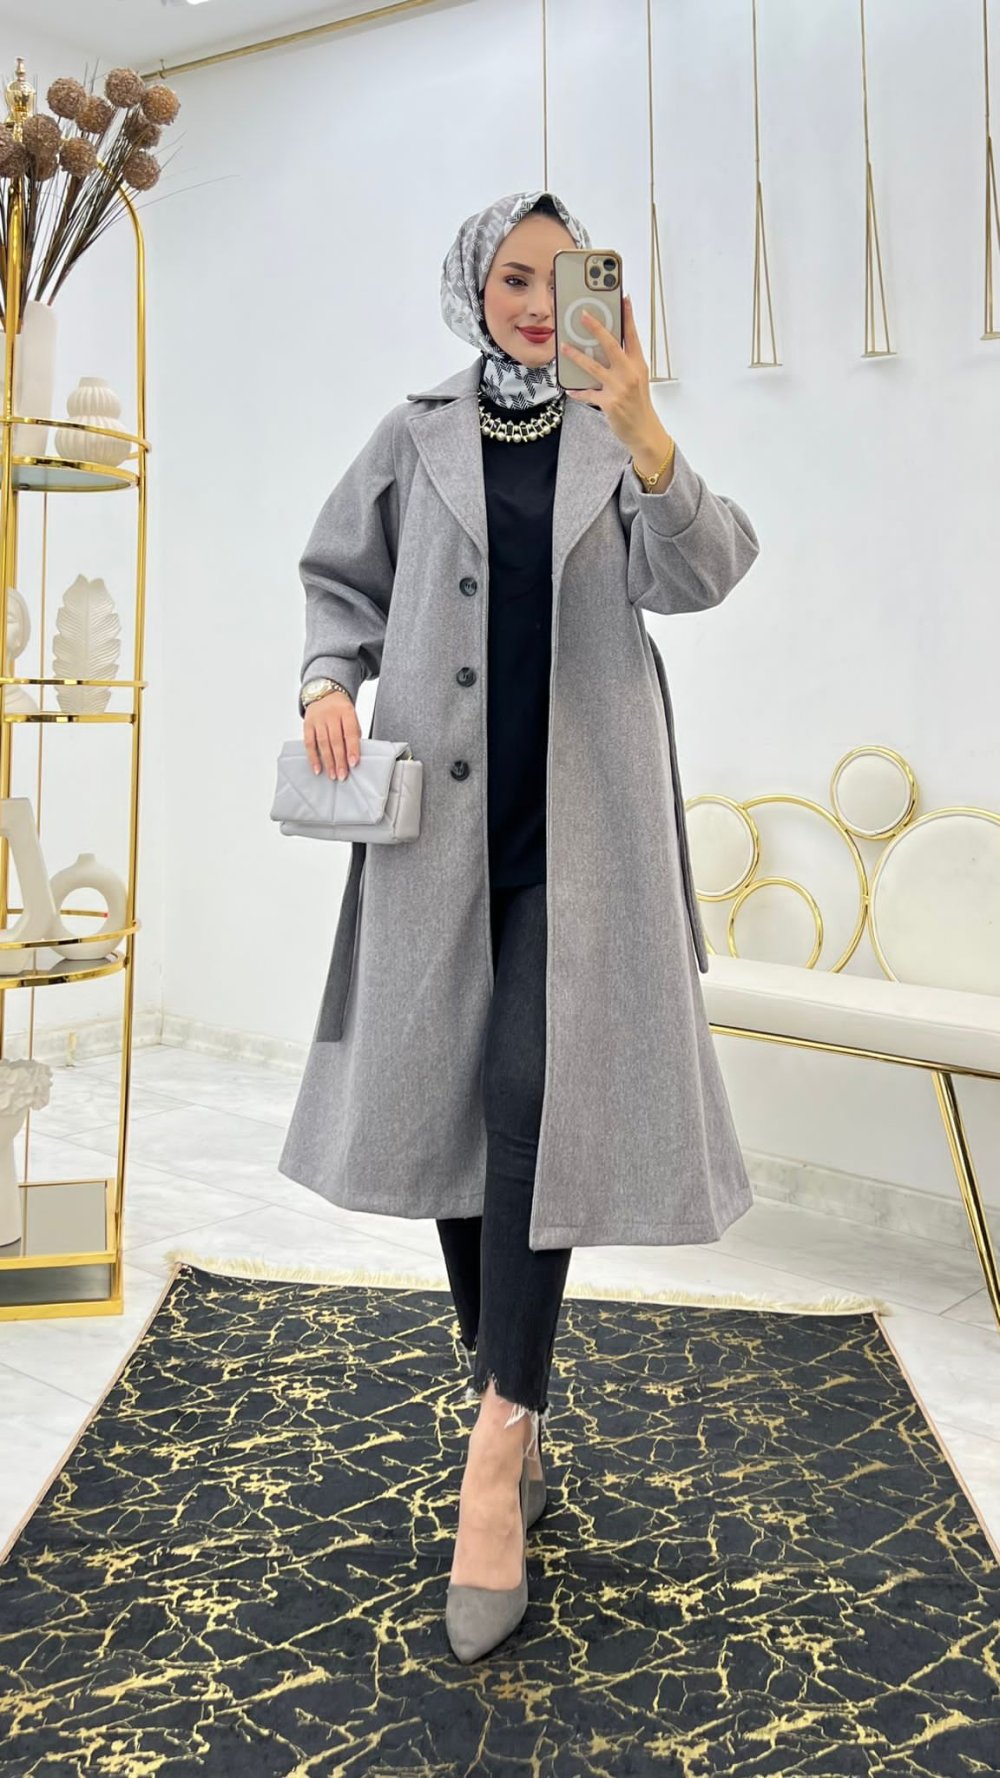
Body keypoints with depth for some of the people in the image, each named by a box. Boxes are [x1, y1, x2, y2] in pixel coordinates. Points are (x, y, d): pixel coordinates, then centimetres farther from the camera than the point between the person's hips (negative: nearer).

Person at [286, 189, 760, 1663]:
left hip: (574, 821, -2)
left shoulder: (610, 444, 3)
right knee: (458, 1100, 6)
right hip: (445, 813, 2)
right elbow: (342, 583, 13)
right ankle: (517, 1421, 21)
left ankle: (496, 1450, -11)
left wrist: (645, 437, -29)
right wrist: (330, 677, -7)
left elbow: (698, 575, -12)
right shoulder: (420, 438, 7)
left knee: (529, 1090, -16)